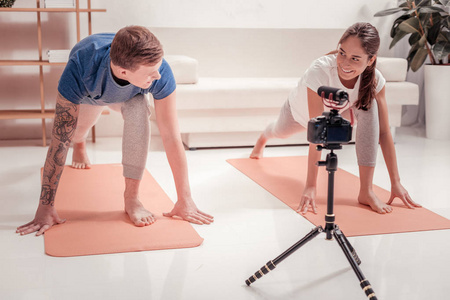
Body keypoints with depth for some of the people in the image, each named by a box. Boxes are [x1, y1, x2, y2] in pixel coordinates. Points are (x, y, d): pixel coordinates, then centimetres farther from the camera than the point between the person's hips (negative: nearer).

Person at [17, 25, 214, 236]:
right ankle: (80, 146, 62)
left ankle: (131, 197, -22)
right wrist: (45, 207, -43)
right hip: (87, 94, 0)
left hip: (129, 93, 0)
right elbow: (60, 140, -44)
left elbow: (171, 138, -39)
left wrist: (185, 200, -38)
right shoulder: (80, 70, -48)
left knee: (138, 113, -33)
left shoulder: (160, 72, -44)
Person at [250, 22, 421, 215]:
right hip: (301, 110, -1)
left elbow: (384, 132, -29)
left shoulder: (375, 80, -35)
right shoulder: (320, 70, -46)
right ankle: (263, 138, 72)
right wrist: (310, 186, -46)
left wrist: (395, 183, -30)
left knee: (369, 106, -31)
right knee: (281, 132, 29)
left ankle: (366, 191, -27)